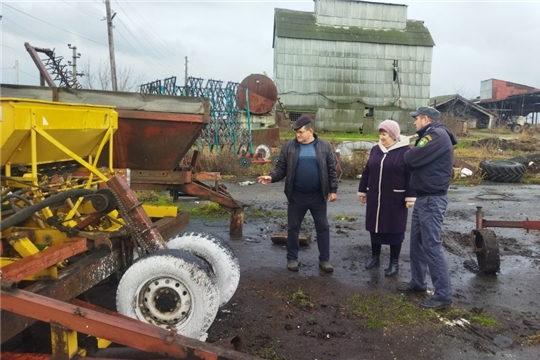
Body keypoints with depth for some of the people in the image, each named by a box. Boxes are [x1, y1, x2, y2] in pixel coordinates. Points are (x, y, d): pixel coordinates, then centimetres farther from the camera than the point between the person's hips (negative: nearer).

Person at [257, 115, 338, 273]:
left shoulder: (324, 146, -2)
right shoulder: (288, 147, -2)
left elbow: (331, 170, 2)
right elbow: (281, 168, 1)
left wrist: (333, 190, -1)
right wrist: (271, 177, -18)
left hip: (317, 195, 0)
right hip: (296, 196, 0)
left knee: (323, 227, 9)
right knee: (293, 228, 9)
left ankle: (324, 259, 23)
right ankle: (292, 258, 25)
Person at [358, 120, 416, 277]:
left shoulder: (405, 151, -8)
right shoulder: (375, 150, 8)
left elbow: (411, 176, -10)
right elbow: (367, 172, 13)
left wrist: (410, 197, -13)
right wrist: (363, 191, 14)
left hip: (395, 199, -5)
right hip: (375, 198, 5)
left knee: (394, 230, 4)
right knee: (375, 227, 12)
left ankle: (394, 262, 17)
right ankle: (375, 257, 28)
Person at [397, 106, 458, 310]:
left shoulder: (438, 135, -16)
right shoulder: (430, 135, 17)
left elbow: (411, 159, -21)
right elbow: (418, 162, 15)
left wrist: (409, 154, 0)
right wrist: (412, 155, -4)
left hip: (432, 200, -10)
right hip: (423, 198, 10)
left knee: (432, 245, -7)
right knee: (417, 242, 15)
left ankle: (443, 295, 1)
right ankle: (417, 282, 27)